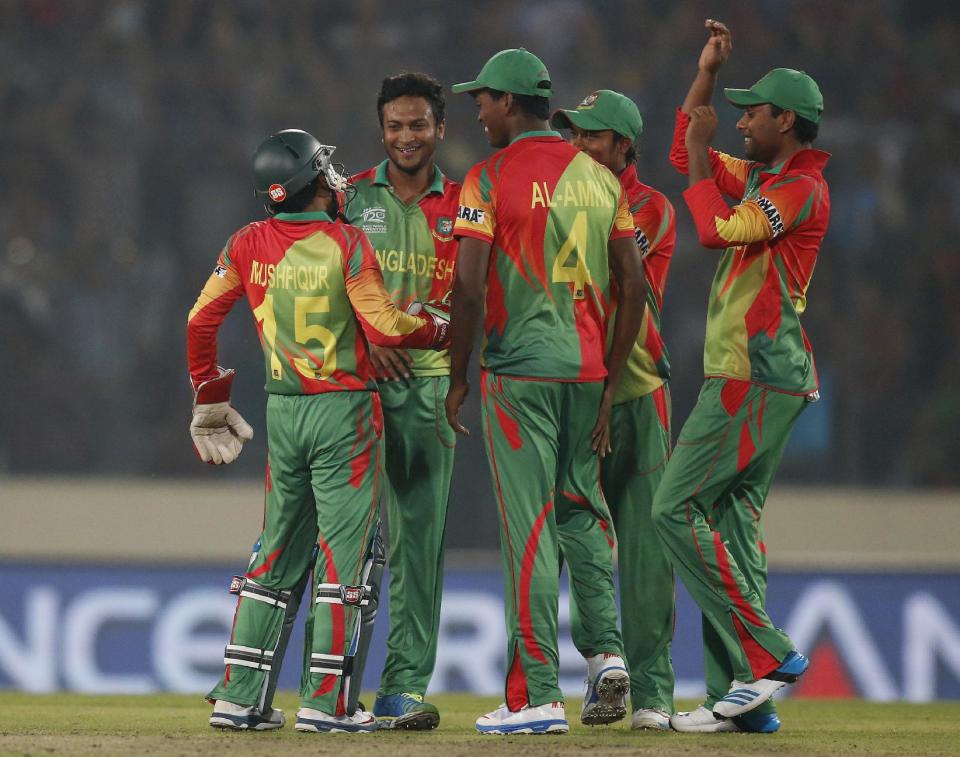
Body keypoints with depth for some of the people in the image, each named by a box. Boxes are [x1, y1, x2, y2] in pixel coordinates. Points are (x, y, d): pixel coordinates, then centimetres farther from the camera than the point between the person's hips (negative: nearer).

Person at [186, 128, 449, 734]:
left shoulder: (248, 245, 3)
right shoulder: (345, 242, -11)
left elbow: (201, 321, 7)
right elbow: (383, 326, -16)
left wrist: (210, 398, 18)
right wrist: (440, 329, 2)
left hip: (283, 412, 5)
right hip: (345, 410, -5)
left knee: (277, 554, 13)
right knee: (348, 551, 0)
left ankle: (241, 697, 12)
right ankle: (328, 701, -3)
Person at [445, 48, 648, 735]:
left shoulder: (491, 178, -6)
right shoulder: (599, 177, 10)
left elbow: (469, 287, -13)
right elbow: (634, 284, 8)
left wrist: (458, 378, -2)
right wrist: (610, 384, 13)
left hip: (519, 372, -5)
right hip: (588, 369, 5)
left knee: (529, 526, -4)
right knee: (581, 507, 19)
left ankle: (536, 697, -5)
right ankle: (606, 651, 4)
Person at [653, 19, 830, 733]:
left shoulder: (802, 189, -12)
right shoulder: (758, 179, 17)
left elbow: (717, 231, -22)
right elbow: (688, 153, 31)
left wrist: (701, 151, -10)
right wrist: (708, 71, 22)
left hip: (757, 379, -10)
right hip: (745, 377, 10)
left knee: (677, 507, -12)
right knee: (731, 521, 6)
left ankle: (768, 655, -14)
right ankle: (742, 697, 3)